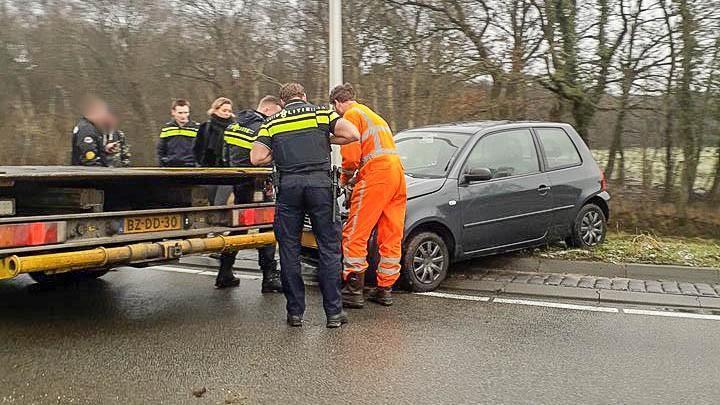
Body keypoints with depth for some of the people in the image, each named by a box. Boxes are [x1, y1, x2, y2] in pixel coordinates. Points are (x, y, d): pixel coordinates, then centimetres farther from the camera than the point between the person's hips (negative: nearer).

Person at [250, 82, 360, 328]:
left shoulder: (272, 123, 13)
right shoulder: (322, 113, 11)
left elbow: (257, 158, 3)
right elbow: (352, 134, 0)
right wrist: (327, 139, 16)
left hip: (288, 186, 1)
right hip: (320, 183, -1)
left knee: (289, 250, 9)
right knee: (329, 248, 4)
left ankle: (295, 312, 12)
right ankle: (334, 312, 6)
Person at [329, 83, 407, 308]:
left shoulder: (351, 114, 2)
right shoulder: (374, 116, 31)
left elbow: (351, 155, -7)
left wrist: (345, 177, 11)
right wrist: (357, 176, 28)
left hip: (376, 175, -9)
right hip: (397, 172, 9)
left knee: (355, 235, -4)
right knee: (391, 236, 9)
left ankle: (354, 291, -3)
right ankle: (385, 289, 16)